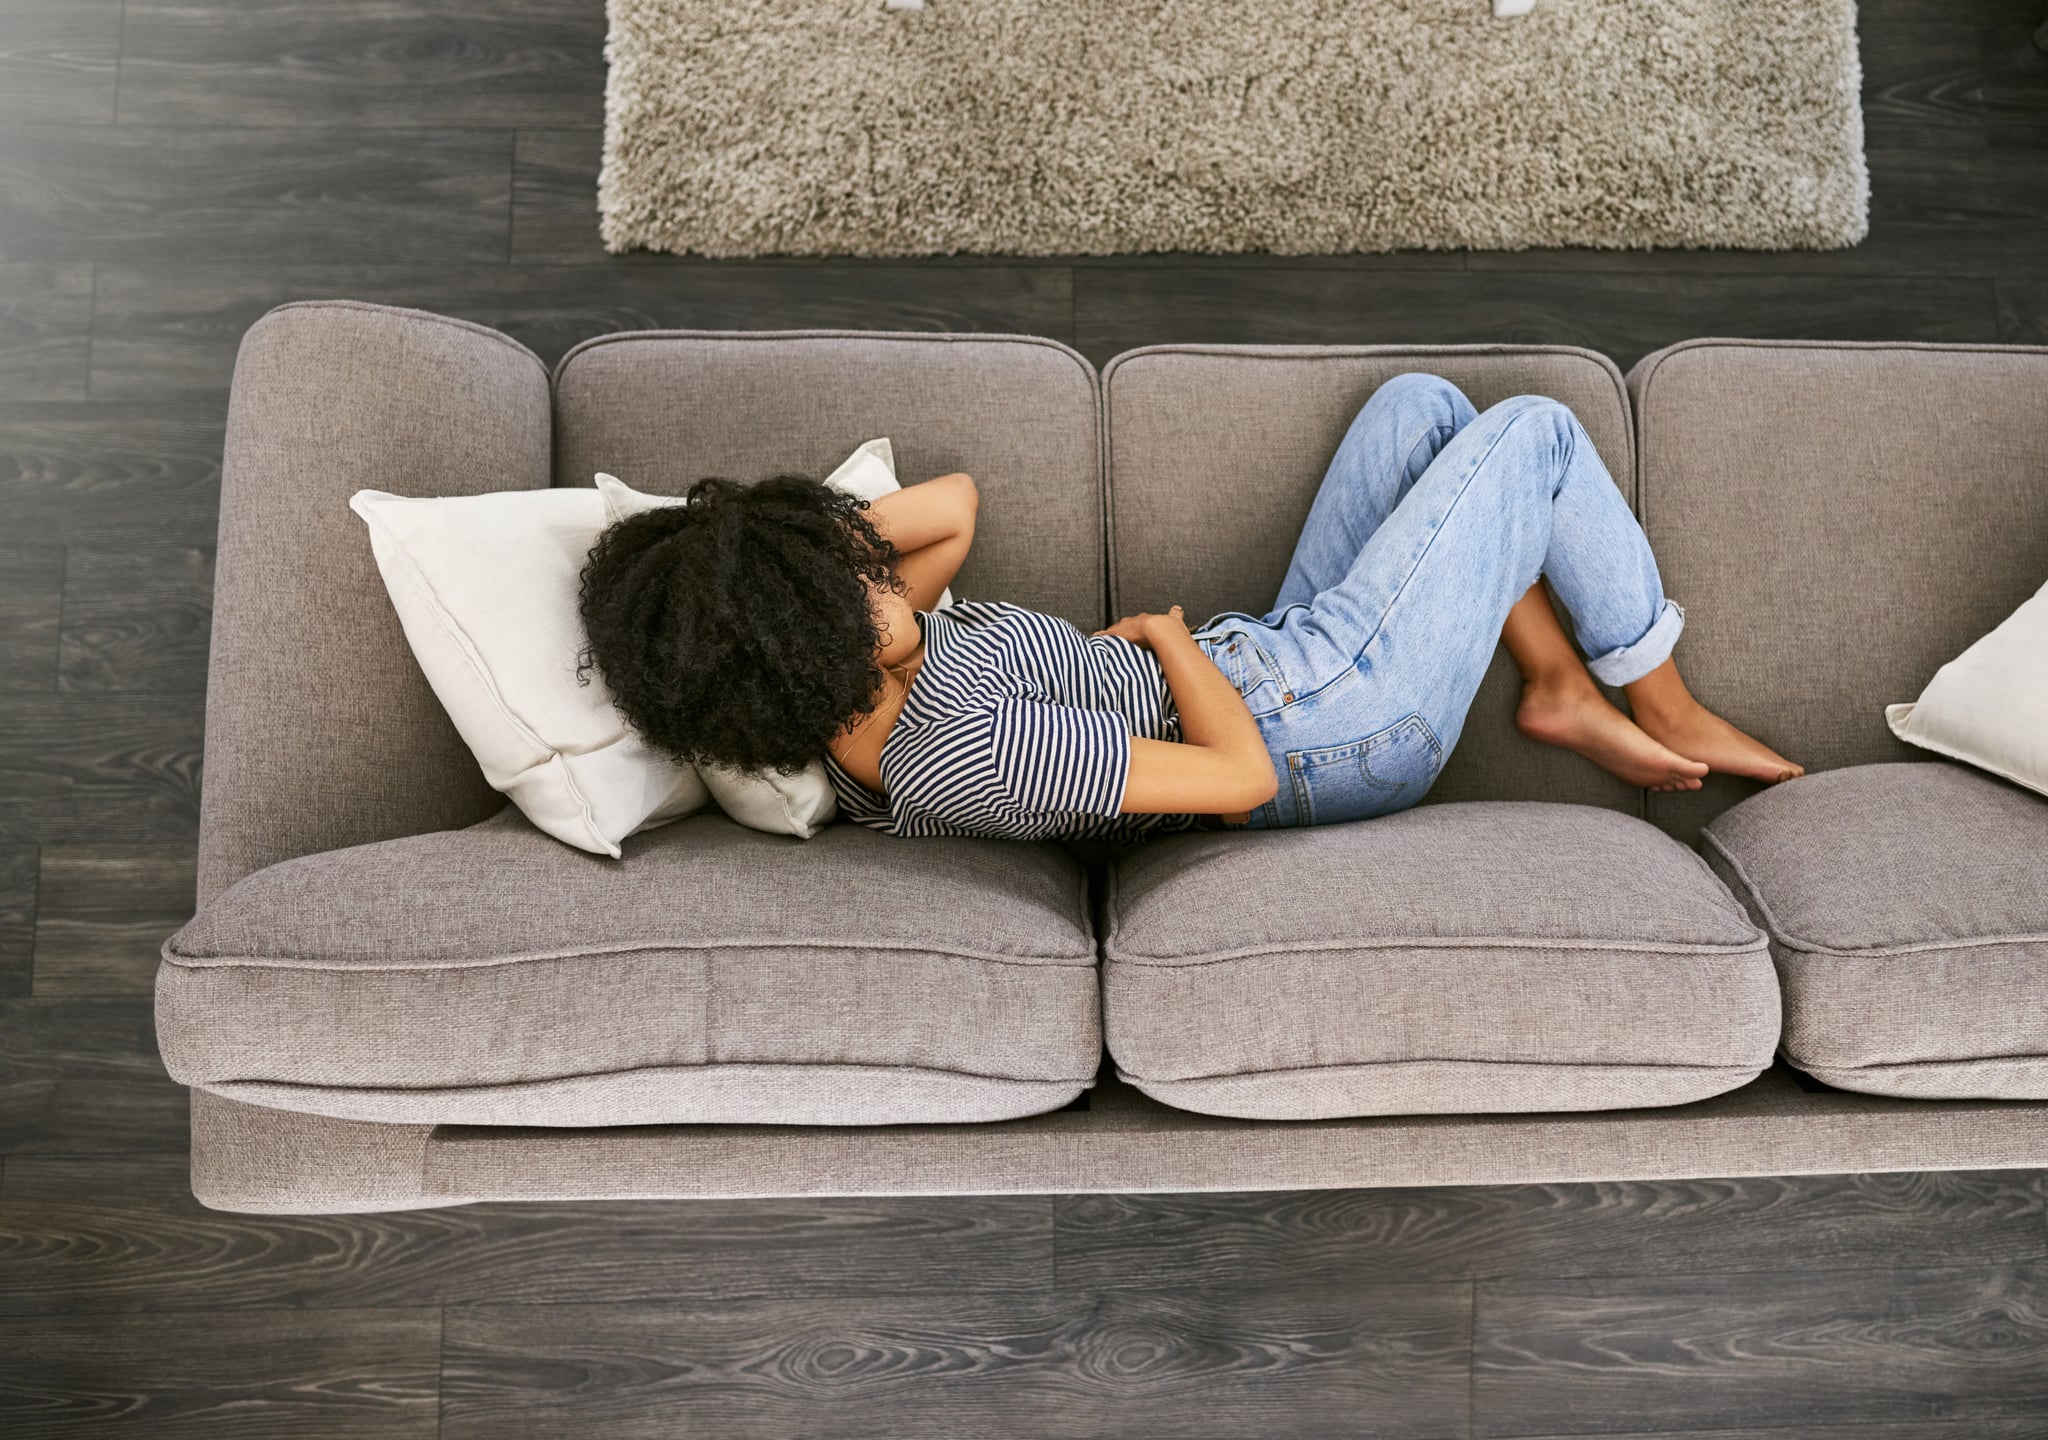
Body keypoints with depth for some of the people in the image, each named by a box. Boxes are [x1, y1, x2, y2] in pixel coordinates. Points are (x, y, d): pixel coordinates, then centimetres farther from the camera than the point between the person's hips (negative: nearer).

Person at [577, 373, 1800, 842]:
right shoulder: (964, 753, -36)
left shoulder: (863, 710, -6)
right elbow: (1240, 778, -31)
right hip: (1340, 717, -9)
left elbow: (958, 502, 4)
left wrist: (809, 537, -13)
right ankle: (1671, 713, 22)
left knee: (1423, 405, 14)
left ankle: (1565, 693, 19)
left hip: (1276, 670, 9)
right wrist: (1166, 632, -14)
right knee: (1536, 432, 3)